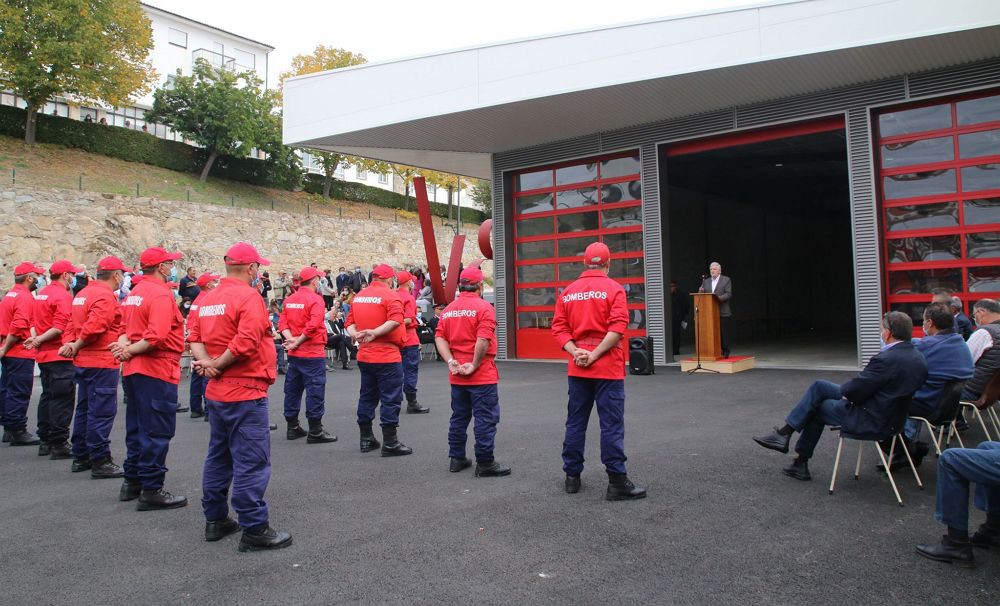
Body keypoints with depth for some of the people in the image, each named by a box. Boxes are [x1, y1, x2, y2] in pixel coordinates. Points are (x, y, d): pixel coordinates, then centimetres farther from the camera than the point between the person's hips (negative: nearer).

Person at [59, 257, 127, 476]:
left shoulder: (82, 294, 15)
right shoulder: (106, 297, -16)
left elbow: (71, 325, 14)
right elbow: (93, 328, -25)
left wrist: (70, 344, 0)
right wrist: (76, 346, -10)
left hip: (83, 363, 10)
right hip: (102, 362, -10)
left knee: (85, 409, 17)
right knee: (102, 412, -5)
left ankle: (81, 457, 27)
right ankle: (100, 462, -1)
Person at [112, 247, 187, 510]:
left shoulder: (133, 293, 13)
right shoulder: (161, 294, -16)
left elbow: (125, 328, 13)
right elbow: (157, 337, -26)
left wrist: (126, 346, -7)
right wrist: (131, 350, -13)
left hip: (133, 370, 10)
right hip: (158, 370, -9)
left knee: (137, 427, 18)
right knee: (157, 432, -3)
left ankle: (132, 483, 29)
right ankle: (151, 490, 2)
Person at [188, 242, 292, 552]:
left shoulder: (207, 298, 10)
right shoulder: (248, 297, -16)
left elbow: (194, 338, 6)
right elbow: (245, 343, -25)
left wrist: (208, 362, -8)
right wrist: (217, 365, -13)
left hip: (216, 392, 9)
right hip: (245, 392, -9)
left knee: (219, 457, 19)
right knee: (251, 462, -3)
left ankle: (215, 520, 30)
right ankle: (254, 530, 2)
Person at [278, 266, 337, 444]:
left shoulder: (289, 299, 9)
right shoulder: (315, 299, -13)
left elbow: (282, 322, 3)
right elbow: (313, 325, -23)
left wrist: (291, 339, -8)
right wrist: (298, 341, -14)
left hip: (294, 353, 8)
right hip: (313, 352, -7)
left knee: (293, 389, 14)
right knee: (315, 390, -2)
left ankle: (292, 427, 22)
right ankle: (315, 431, 1)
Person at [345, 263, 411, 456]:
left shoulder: (359, 296, 11)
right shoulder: (390, 295, -11)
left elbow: (350, 322, 8)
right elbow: (396, 320, -28)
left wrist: (355, 334, -9)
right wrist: (375, 333, -27)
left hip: (364, 356, 7)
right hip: (387, 356, -7)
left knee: (367, 397, 16)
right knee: (390, 399, -1)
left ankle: (366, 439, 24)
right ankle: (390, 443, 1)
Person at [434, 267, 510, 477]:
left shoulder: (449, 309, 8)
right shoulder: (483, 307, -11)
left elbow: (439, 337, -2)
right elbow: (483, 339, -22)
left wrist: (451, 362, -8)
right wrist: (475, 365, -15)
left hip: (457, 375, 7)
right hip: (482, 374, -7)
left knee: (459, 417, 17)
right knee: (486, 419, 1)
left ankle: (456, 459, 24)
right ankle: (485, 463, 3)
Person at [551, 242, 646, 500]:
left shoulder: (567, 292, 8)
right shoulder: (614, 289, -5)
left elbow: (558, 327, 0)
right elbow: (618, 327, -17)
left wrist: (576, 352, -7)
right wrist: (594, 355, -15)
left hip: (577, 368, 5)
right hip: (608, 367, -4)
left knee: (575, 422, 12)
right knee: (612, 424, -1)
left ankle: (572, 477, 19)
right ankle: (617, 482, 1)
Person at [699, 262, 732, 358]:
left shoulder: (726, 280, 3)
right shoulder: (706, 281, 16)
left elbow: (728, 294, -6)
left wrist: (719, 298, -22)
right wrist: (701, 291, -9)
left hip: (723, 313, -4)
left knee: (724, 333, -1)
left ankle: (725, 352, 6)